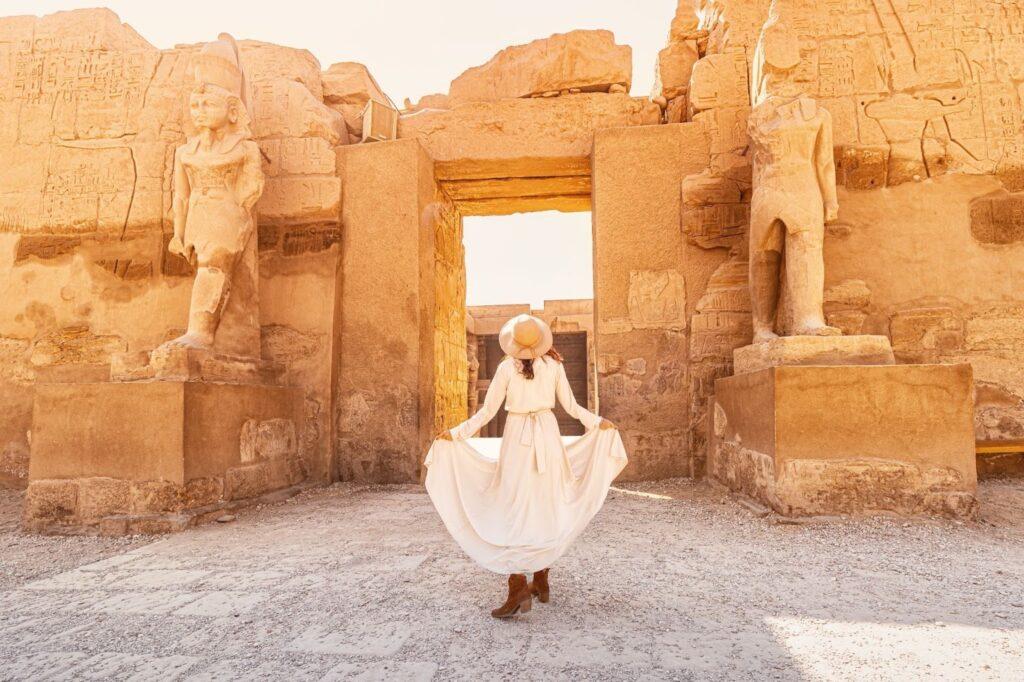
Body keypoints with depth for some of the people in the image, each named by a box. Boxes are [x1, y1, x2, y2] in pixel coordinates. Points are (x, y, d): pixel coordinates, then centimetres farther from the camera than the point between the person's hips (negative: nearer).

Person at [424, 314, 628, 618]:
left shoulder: (507, 367, -7)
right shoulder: (554, 365, 0)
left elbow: (487, 412, -6)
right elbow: (571, 406, 5)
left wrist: (455, 434, 2)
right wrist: (598, 423, 20)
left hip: (517, 437, -3)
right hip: (548, 435, 3)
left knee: (513, 508, -3)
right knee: (546, 508, 12)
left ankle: (519, 587, -12)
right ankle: (541, 581, 19)